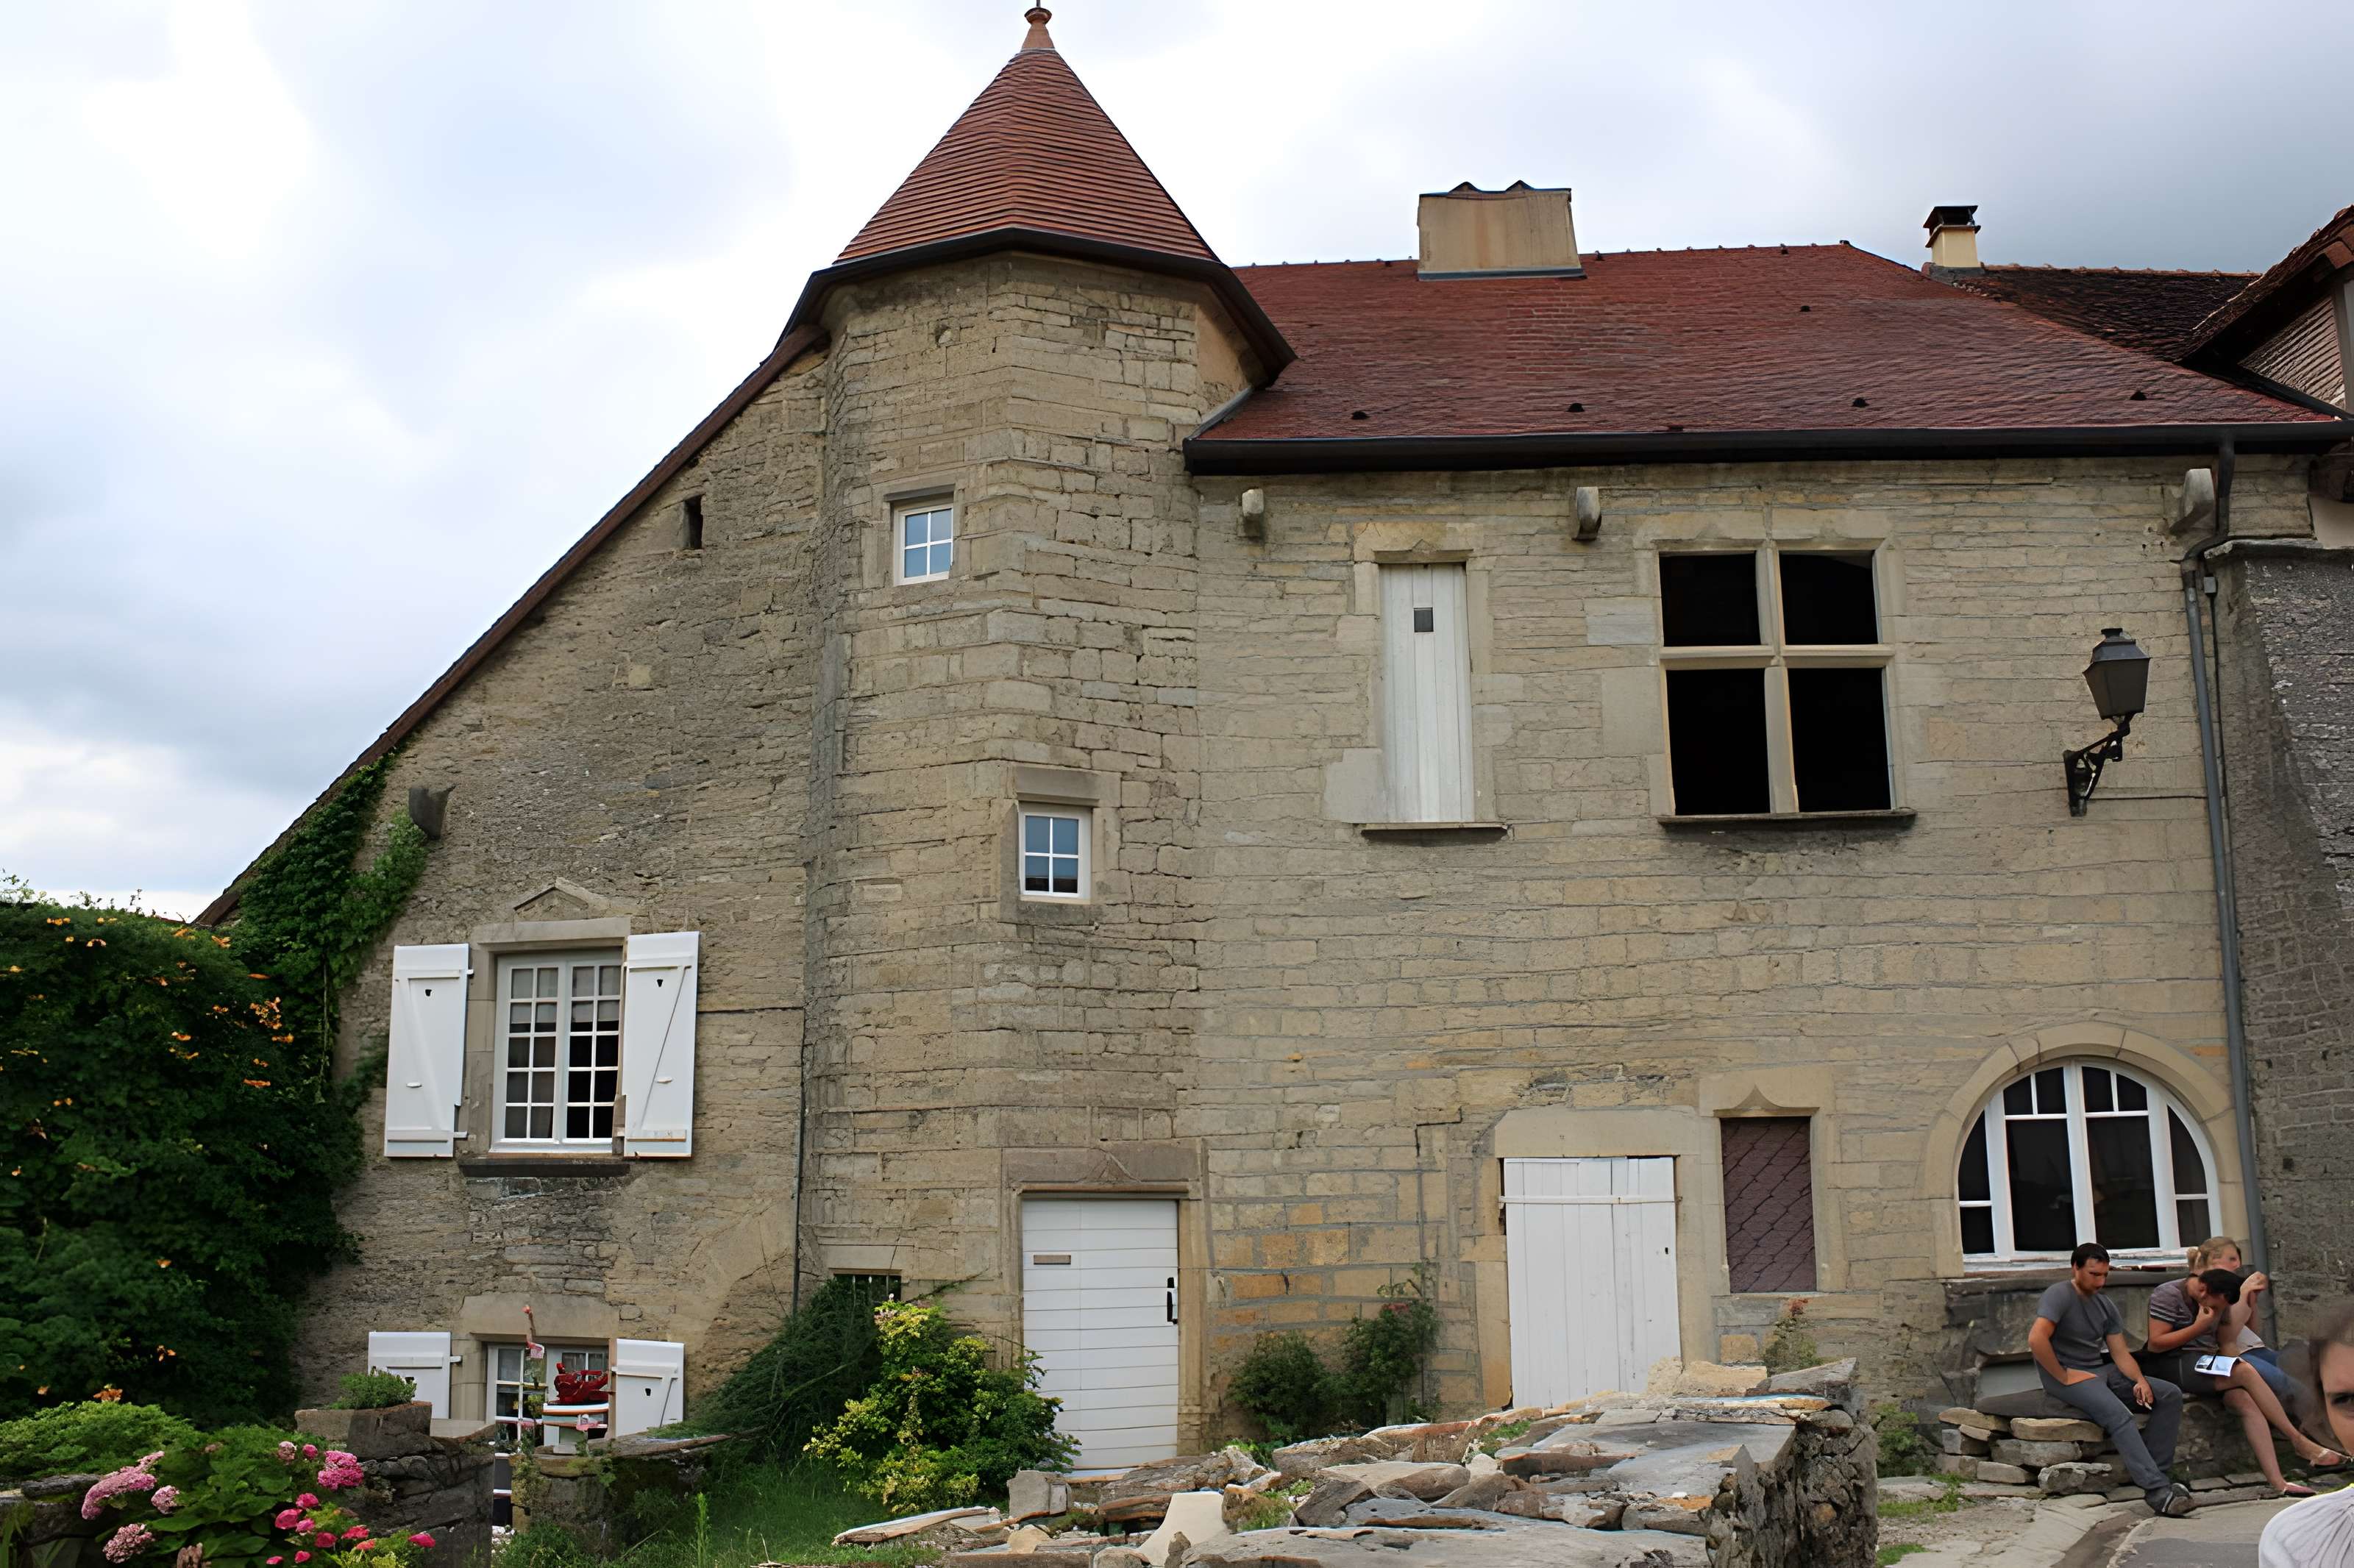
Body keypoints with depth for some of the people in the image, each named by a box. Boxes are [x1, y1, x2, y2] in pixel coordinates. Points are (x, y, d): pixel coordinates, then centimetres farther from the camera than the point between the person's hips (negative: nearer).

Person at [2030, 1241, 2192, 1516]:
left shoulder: (2105, 1305, 13)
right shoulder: (2060, 1295, -13)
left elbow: (2120, 1353, 8)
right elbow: (2036, 1339, -27)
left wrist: (2140, 1380, -11)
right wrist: (2064, 1377, -21)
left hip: (2101, 1371, 9)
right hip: (2068, 1375, -9)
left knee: (2171, 1394, -3)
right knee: (2119, 1415, -33)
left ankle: (2156, 1471, -8)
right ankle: (2157, 1489, -34)